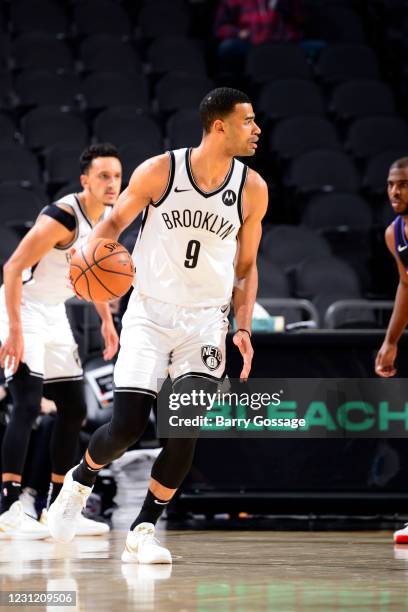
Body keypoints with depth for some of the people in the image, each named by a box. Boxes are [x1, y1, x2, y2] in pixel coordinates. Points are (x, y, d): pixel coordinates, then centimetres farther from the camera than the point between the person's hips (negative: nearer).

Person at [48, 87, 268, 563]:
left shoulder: (251, 189, 0)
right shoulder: (159, 171, -8)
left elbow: (246, 267, 10)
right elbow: (115, 222, 2)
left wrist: (244, 328, -1)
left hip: (205, 318, 2)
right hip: (150, 312, -1)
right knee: (127, 427, -7)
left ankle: (142, 532, -4)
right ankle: (80, 480, 27)